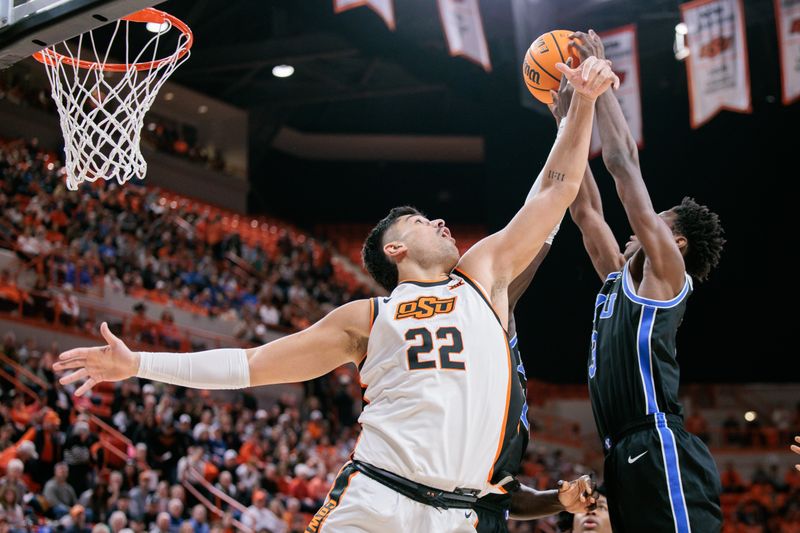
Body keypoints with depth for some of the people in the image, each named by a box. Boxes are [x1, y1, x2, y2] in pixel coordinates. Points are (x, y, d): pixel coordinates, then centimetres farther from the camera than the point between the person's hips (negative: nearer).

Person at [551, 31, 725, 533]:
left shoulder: (667, 273, 2)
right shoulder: (619, 277, 23)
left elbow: (626, 163, -2)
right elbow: (586, 210, 27)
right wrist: (568, 121, 28)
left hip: (660, 450, -9)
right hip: (626, 454, 9)